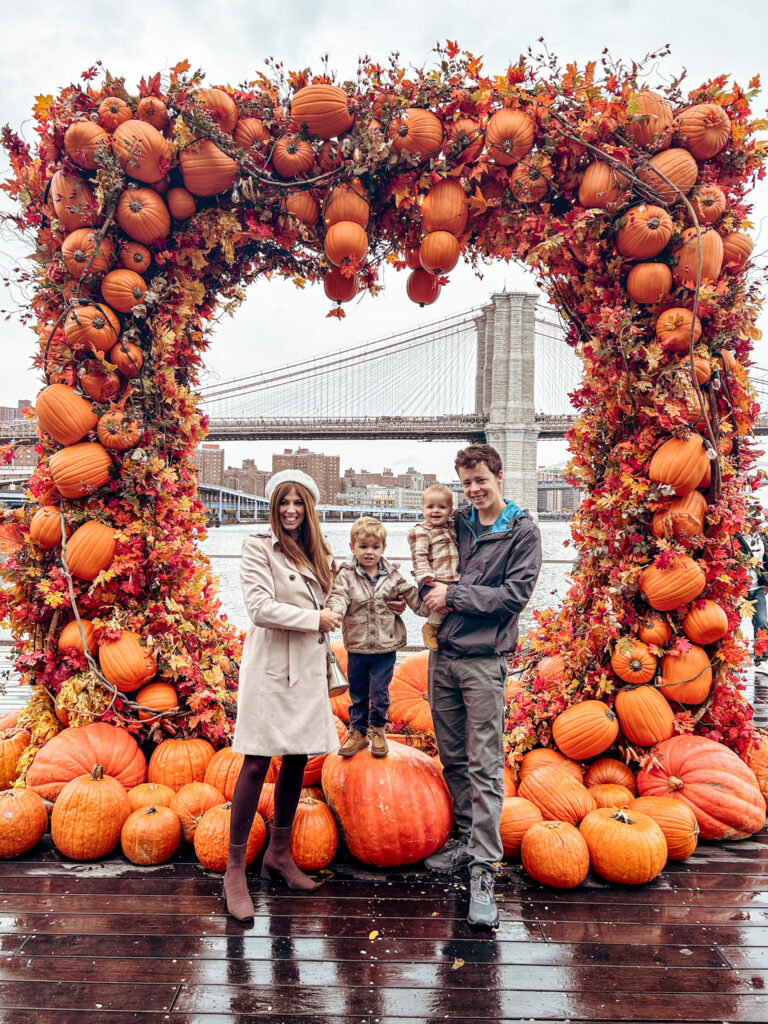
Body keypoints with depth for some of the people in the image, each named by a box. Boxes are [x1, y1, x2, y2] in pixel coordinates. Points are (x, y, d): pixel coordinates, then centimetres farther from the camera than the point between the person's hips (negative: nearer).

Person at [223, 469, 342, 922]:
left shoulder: (317, 553, 14)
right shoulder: (259, 547, -7)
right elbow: (260, 607, -15)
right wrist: (316, 618, -11)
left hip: (308, 667, 7)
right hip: (270, 666, -6)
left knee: (298, 759, 11)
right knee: (257, 763, -5)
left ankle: (279, 853, 27)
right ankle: (235, 870, 6)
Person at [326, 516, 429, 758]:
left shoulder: (393, 575, 2)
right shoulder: (346, 575, -4)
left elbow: (413, 597, 5)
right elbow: (338, 596, -18)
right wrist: (333, 612, -38)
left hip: (386, 647, 0)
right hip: (356, 647, 0)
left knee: (380, 693, 7)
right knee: (357, 693, 12)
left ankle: (378, 730, 27)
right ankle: (358, 731, 29)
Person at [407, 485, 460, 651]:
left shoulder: (451, 527, 17)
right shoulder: (421, 532, -5)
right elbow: (419, 555, -13)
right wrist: (425, 575, -24)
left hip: (454, 579, 8)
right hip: (435, 581, -8)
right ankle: (431, 627, -3)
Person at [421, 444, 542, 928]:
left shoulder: (523, 532, -3)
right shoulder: (457, 522, 11)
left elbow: (515, 594, -11)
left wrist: (455, 594, -11)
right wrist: (433, 587, 0)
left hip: (484, 660, -5)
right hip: (442, 654, 6)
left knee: (484, 766, -4)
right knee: (453, 758, 15)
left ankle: (484, 869, 1)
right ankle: (468, 839, 30)